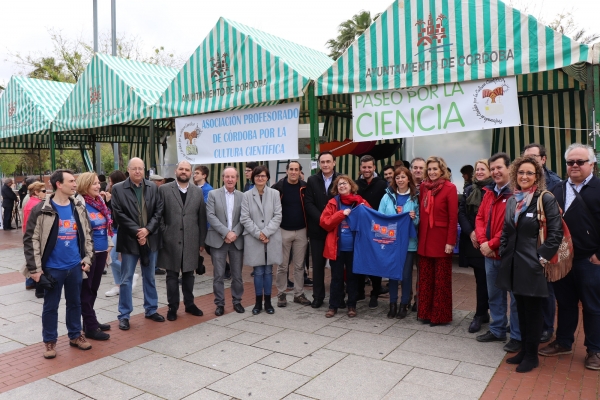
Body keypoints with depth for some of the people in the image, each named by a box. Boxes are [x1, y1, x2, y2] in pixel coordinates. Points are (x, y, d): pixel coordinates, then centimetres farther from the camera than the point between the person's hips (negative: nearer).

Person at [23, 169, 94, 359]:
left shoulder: (79, 208, 4)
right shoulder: (42, 210, -10)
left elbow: (87, 235, 12)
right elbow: (31, 240, -9)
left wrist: (87, 258, 6)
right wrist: (35, 268, -11)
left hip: (75, 266, 4)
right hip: (52, 267, -4)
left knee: (75, 302, 15)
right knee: (51, 305, 8)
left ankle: (75, 336, 30)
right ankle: (49, 341, 23)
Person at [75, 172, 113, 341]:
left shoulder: (100, 200, 8)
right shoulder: (79, 202, -12)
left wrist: (109, 244, 13)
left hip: (101, 251, 7)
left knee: (93, 288, 17)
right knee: (86, 289, 4)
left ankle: (90, 321, 30)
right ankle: (91, 327, 11)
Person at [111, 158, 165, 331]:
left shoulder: (153, 187, 6)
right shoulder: (118, 189, -3)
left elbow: (158, 211, 1)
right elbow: (119, 214, -9)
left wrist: (147, 230, -12)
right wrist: (137, 232, -15)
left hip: (150, 238, 3)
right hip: (130, 239, -3)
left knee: (149, 277, 14)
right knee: (126, 279, 4)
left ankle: (151, 310, 27)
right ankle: (124, 315, 14)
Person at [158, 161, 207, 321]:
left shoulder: (198, 191, 6)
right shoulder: (164, 189, -1)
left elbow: (202, 218, 6)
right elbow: (159, 215, 0)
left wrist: (202, 241, 5)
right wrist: (162, 235, -5)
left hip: (191, 241, 2)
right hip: (171, 240, -2)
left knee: (188, 274, 12)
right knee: (172, 275, 7)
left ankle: (189, 304, 27)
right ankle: (172, 307, 19)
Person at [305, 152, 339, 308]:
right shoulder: (312, 180, 4)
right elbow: (308, 203, -2)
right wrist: (322, 219, -14)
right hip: (317, 229, 1)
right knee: (318, 264, 8)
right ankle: (318, 296, 19)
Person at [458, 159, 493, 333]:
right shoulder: (469, 190, 11)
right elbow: (461, 213, 6)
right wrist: (470, 232, -7)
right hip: (471, 241, 4)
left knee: (483, 279, 0)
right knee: (480, 278, 10)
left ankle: (480, 315, 13)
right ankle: (483, 313, 20)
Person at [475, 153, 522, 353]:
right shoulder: (488, 192, 12)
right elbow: (480, 218, 10)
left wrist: (492, 244, -16)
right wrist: (483, 241, -6)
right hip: (489, 254, 8)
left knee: (515, 296, 5)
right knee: (494, 295, 17)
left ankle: (517, 336, 18)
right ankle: (497, 330, 31)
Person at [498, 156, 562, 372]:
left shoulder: (546, 199, -9)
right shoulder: (512, 200, 9)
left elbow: (556, 233, -12)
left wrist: (543, 257, -14)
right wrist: (503, 253, 7)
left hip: (532, 265, -6)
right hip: (513, 264, 6)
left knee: (532, 310, 5)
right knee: (521, 308, 15)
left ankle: (532, 355, 19)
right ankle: (524, 349, 28)